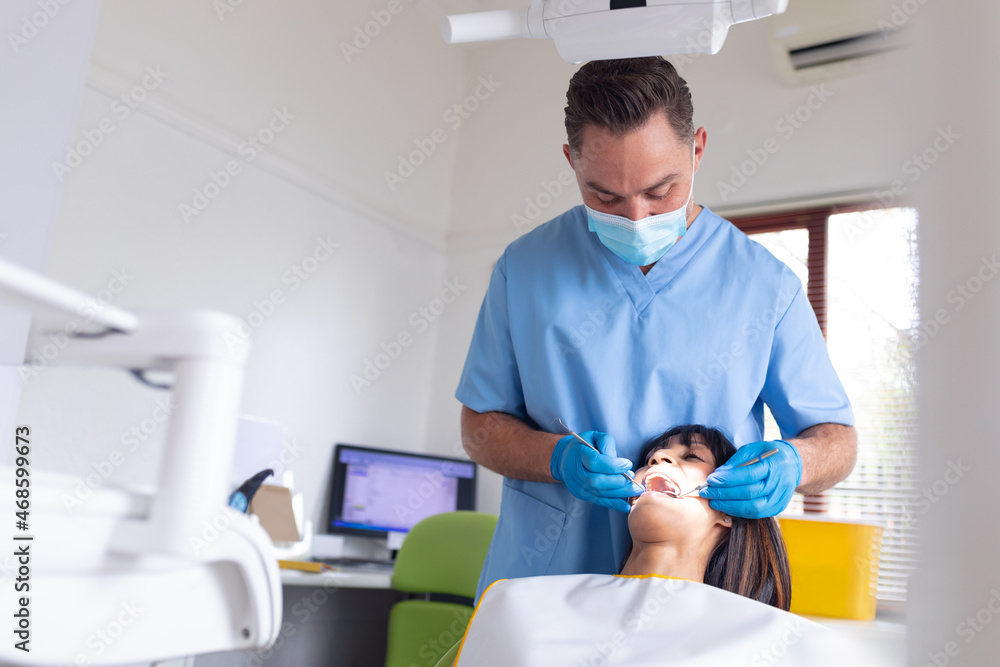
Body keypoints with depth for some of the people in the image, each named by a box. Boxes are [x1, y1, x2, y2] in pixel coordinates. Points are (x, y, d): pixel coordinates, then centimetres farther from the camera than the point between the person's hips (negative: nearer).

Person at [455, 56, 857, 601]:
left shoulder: (765, 285, -1)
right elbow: (480, 425, 5)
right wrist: (560, 459, -14)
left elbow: (836, 437, 7)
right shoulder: (524, 269, 0)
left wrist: (790, 464, -16)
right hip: (541, 578, -1)